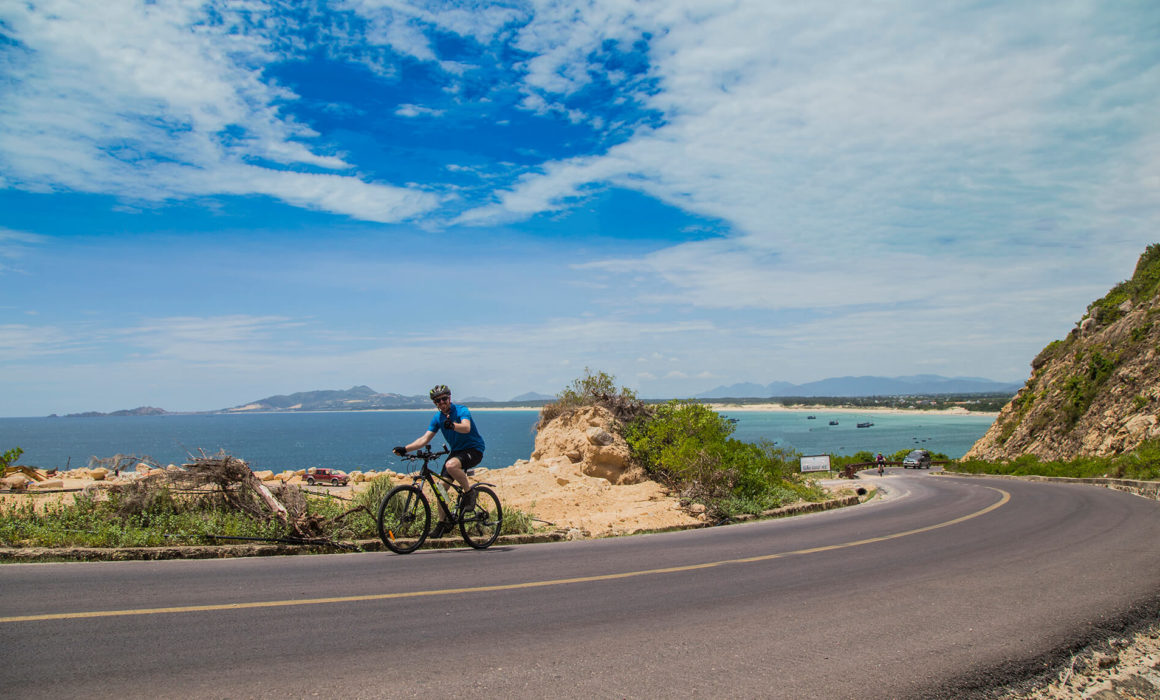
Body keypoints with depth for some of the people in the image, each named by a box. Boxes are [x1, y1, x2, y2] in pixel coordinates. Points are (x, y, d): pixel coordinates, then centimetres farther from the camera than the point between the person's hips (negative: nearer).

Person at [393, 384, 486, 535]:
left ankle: (469, 492, -14)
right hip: (456, 451, 7)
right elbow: (425, 439, 0)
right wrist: (405, 448, -14)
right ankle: (443, 522, 14)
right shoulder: (438, 417, 4)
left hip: (473, 449, -7)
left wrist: (452, 425, -56)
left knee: (451, 465, -36)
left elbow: (466, 427, -34)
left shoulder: (461, 410, -14)